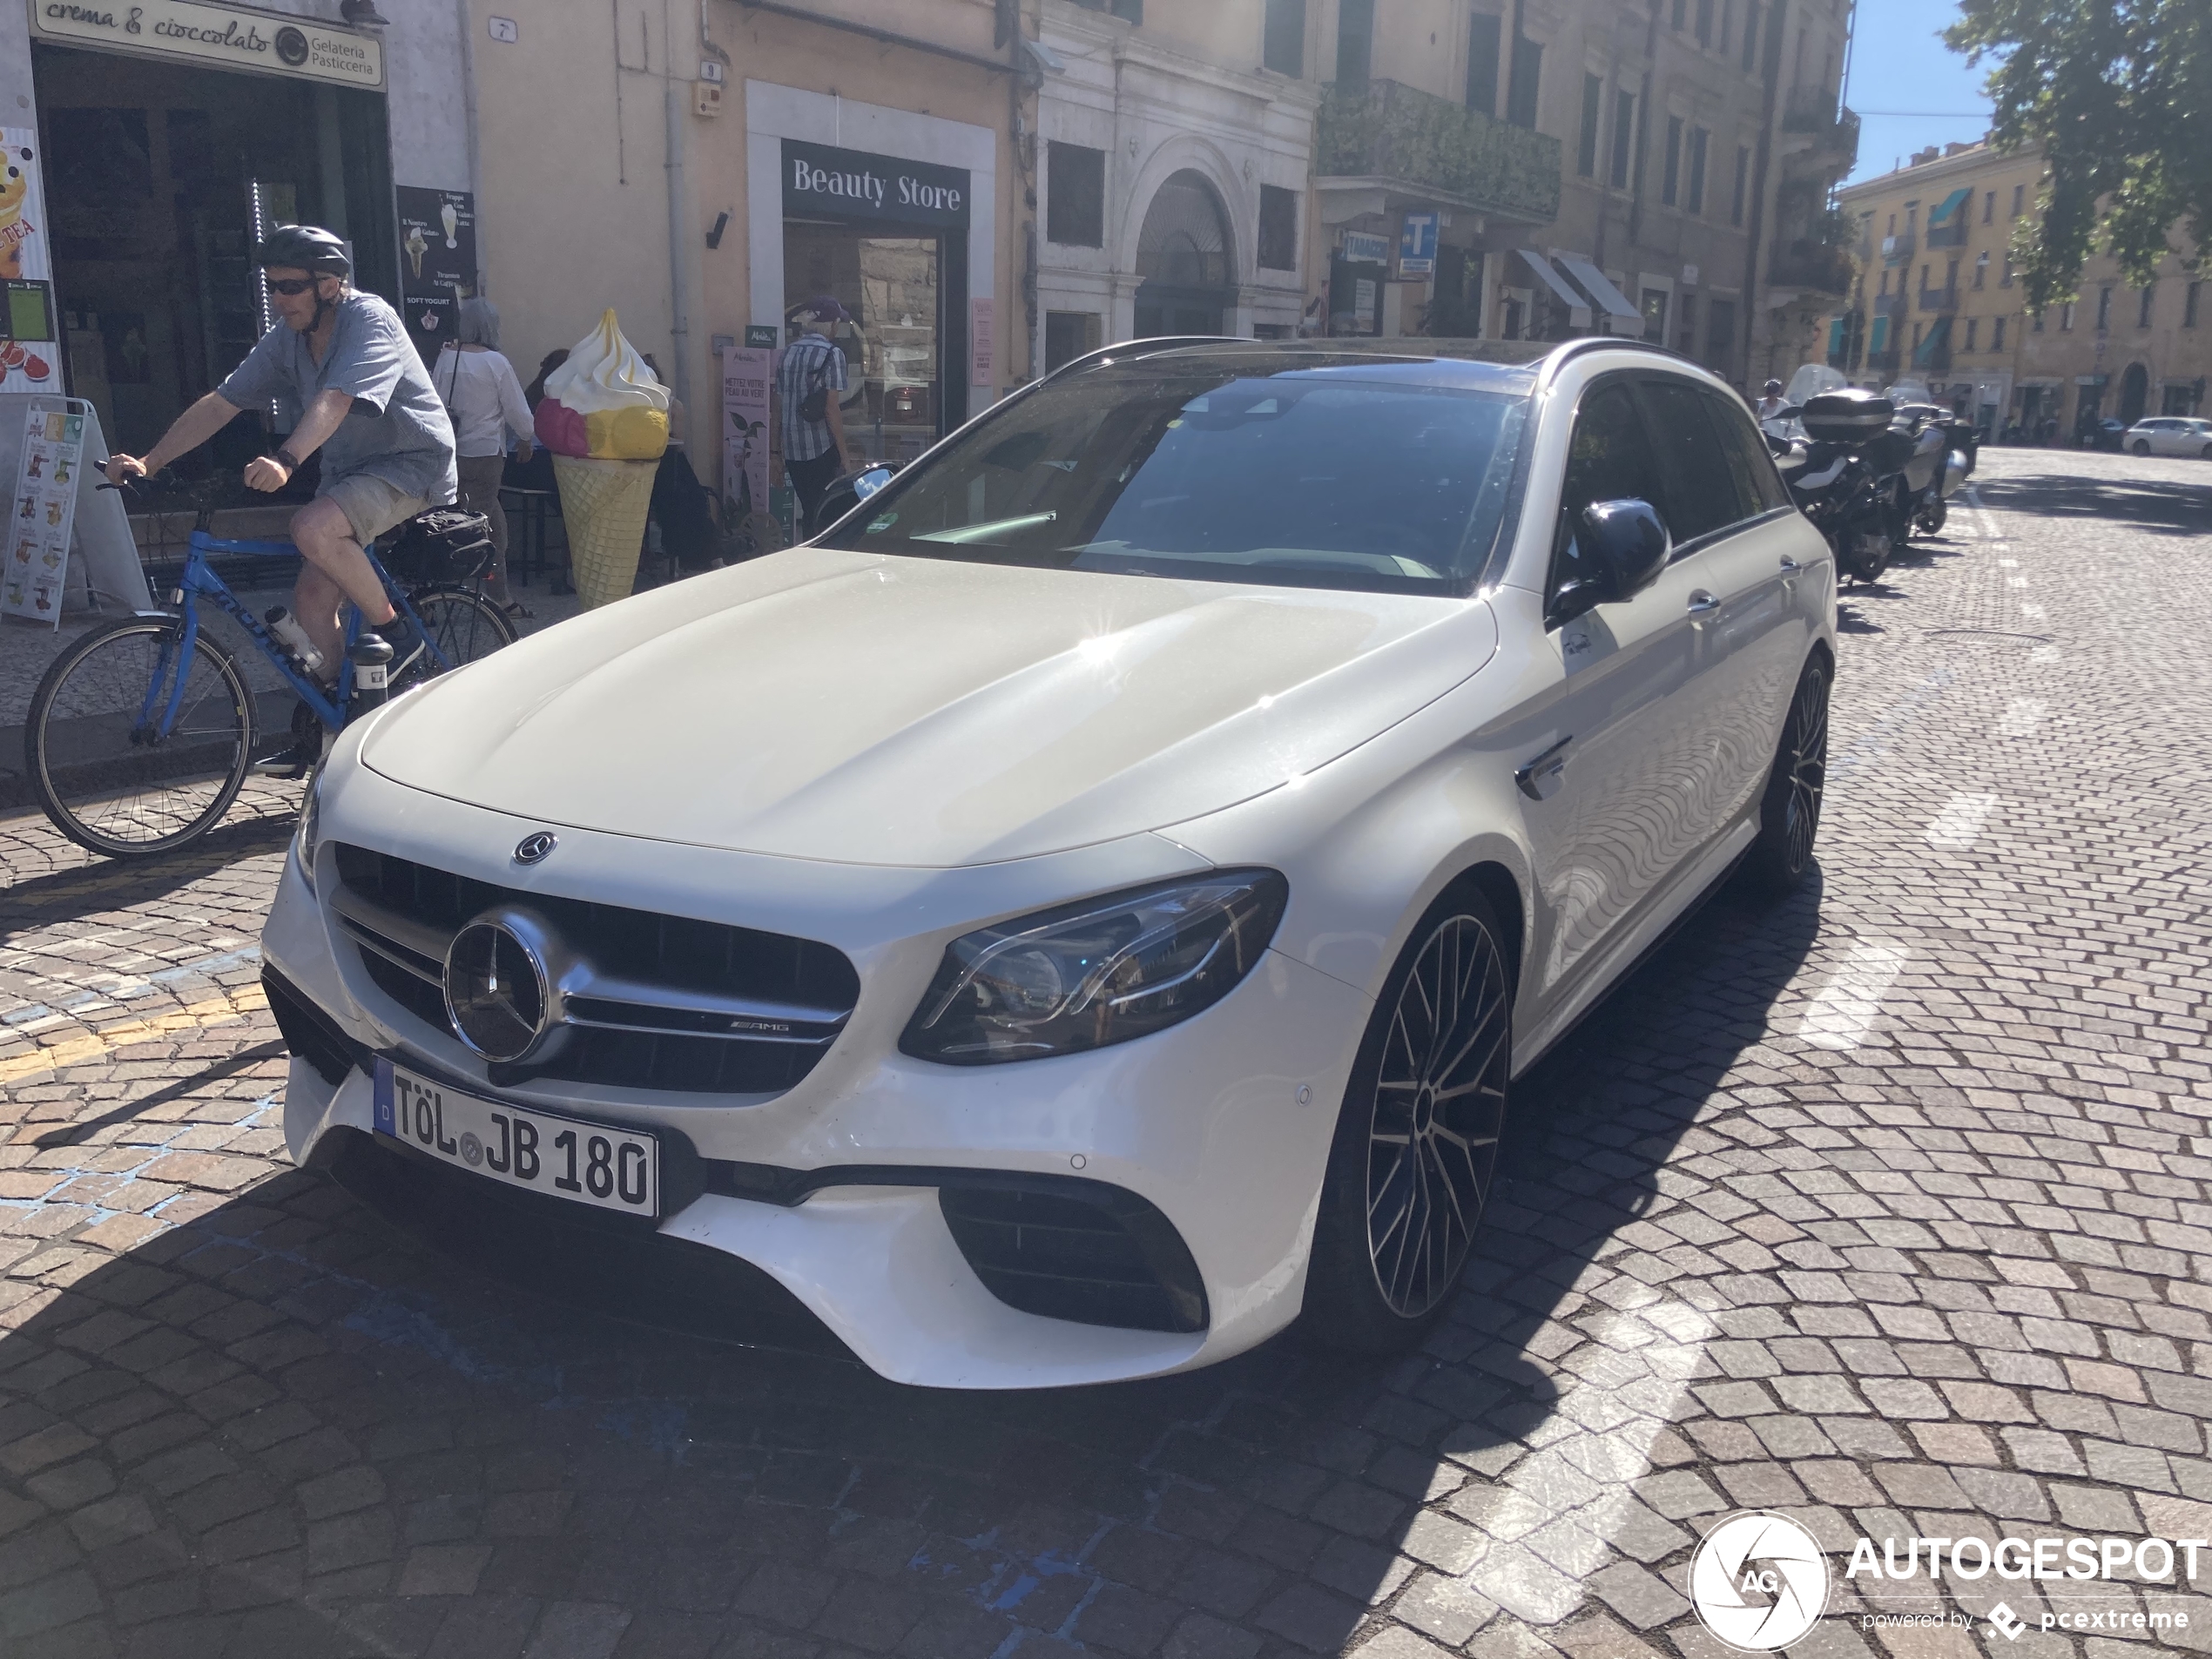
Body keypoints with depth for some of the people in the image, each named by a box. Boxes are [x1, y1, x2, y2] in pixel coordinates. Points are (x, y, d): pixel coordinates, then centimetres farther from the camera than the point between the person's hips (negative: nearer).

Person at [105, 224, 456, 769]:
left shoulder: (369, 319, -18)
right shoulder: (286, 338, 4)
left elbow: (333, 401, -34)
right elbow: (220, 404, 0)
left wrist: (285, 461, -49)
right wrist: (147, 463, -10)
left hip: (411, 464, -8)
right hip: (349, 470, 8)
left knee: (313, 528, -32)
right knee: (312, 598, 0)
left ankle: (395, 631, -14)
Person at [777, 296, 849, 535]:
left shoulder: (788, 352, 9)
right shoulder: (831, 354, -9)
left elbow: (780, 399, 14)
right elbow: (831, 409, -13)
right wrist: (844, 455, -9)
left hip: (792, 450, 6)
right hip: (822, 449, -6)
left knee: (808, 512, 15)